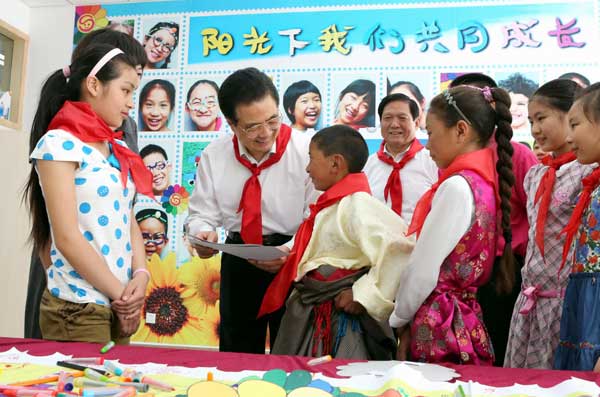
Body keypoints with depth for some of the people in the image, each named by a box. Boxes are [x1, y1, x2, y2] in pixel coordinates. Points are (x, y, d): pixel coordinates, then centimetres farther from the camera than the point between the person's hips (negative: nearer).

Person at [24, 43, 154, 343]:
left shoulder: (117, 151, 12)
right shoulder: (59, 144, -11)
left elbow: (128, 223, 10)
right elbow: (67, 238, -15)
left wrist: (140, 276, -7)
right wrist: (121, 293, -11)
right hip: (78, 309, -7)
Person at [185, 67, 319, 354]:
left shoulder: (306, 151, -13)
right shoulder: (213, 156, -3)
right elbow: (202, 214, 1)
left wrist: (291, 251, -30)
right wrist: (204, 233, -21)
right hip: (238, 262, 3)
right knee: (236, 358, 18)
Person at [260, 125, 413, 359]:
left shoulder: (357, 206, -18)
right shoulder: (332, 205, 12)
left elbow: (398, 251, -28)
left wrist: (363, 295, -22)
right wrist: (284, 254, 8)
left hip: (344, 320, -9)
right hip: (312, 318, 9)